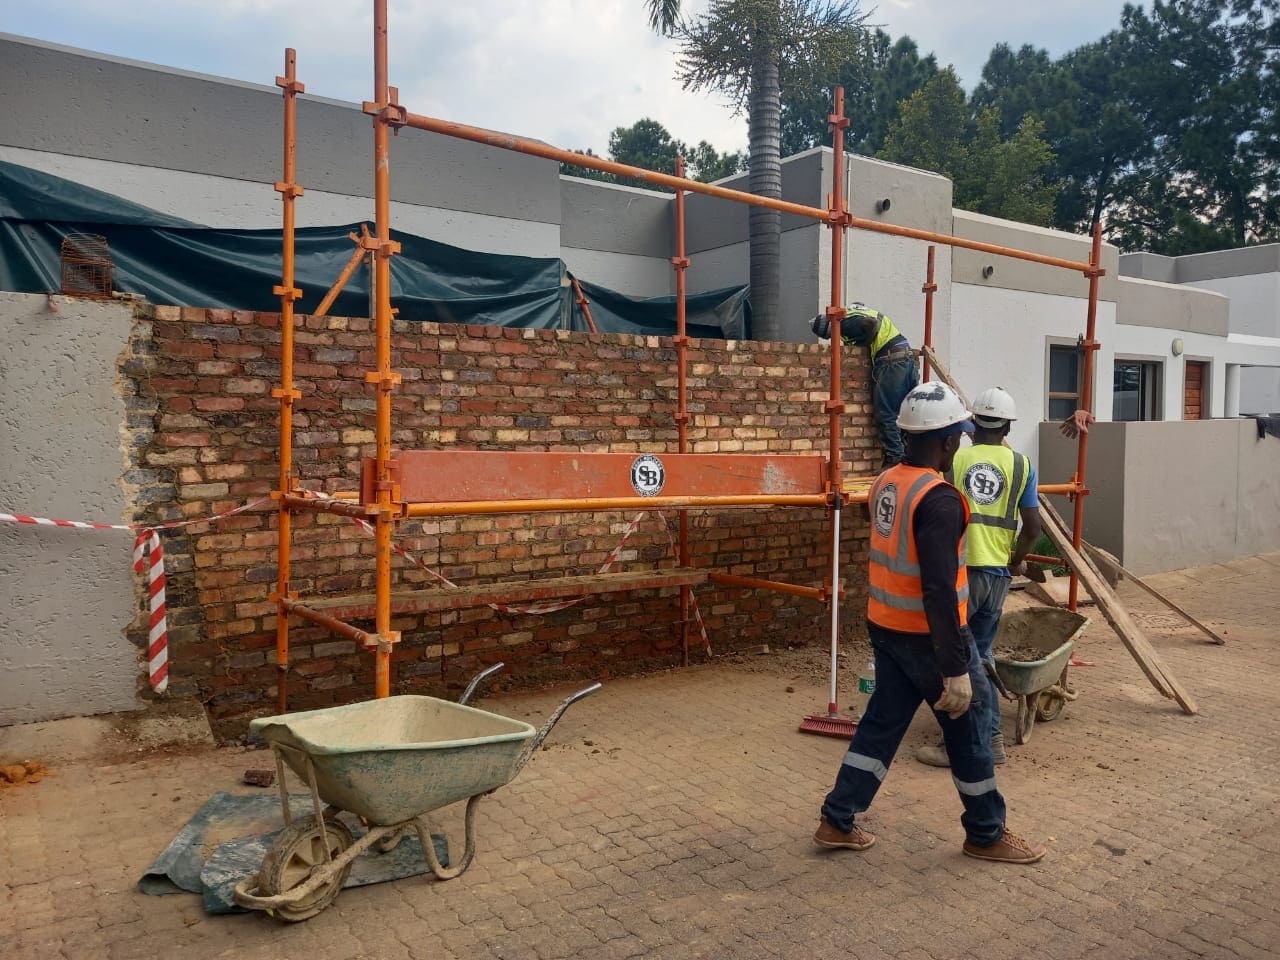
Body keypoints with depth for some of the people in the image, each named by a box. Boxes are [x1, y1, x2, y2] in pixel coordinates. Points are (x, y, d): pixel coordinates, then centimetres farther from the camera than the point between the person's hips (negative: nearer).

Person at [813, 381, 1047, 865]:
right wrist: (955, 669, -26)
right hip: (927, 635, -8)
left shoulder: (886, 483, 3)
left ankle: (837, 821, 21)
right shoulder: (939, 499, -24)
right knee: (969, 733, 11)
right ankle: (987, 835, 27)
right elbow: (939, 591, -28)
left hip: (886, 627, 8)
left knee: (881, 724, 16)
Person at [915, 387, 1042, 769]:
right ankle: (991, 738, 23)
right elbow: (1032, 526, 3)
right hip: (998, 573, 3)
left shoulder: (953, 459, -1)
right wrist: (1017, 560, 21)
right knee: (981, 651, 17)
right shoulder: (1021, 464, 4)